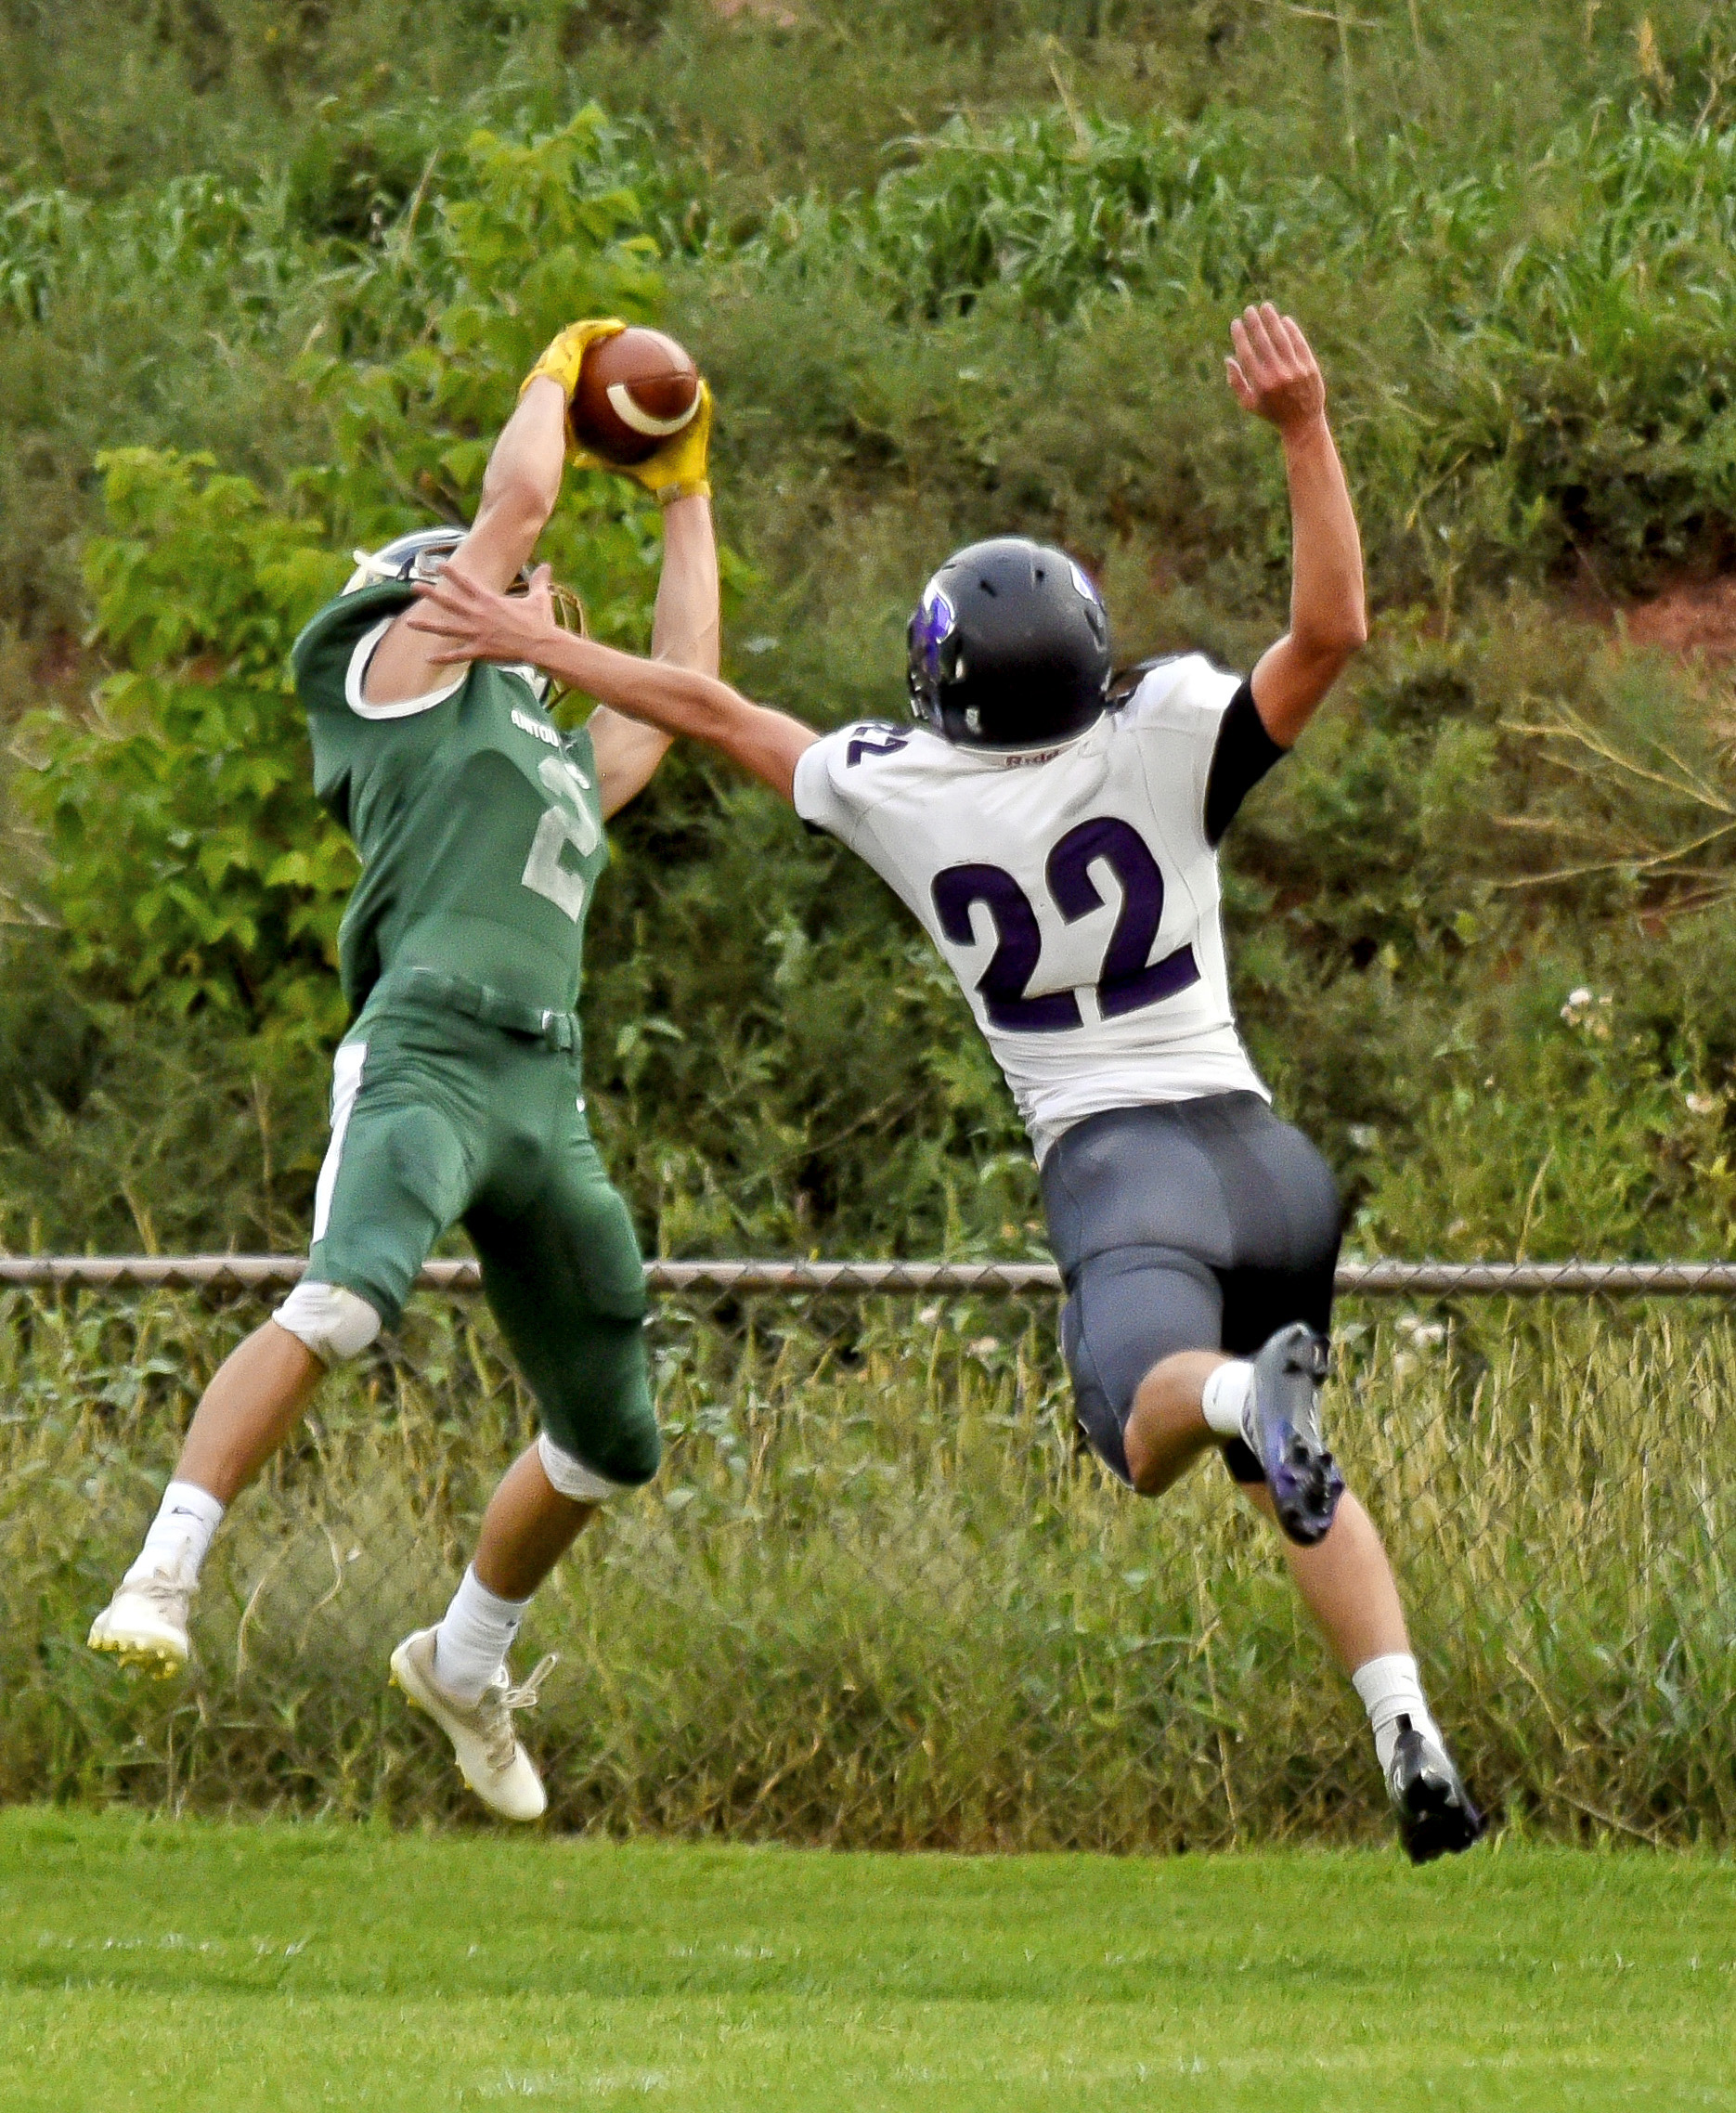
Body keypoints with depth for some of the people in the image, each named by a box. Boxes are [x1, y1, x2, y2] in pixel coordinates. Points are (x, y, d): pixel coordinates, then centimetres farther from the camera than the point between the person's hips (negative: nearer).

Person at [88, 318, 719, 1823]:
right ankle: (162, 1579, -36)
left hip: (547, 1101, 8)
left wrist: (687, 498, 48)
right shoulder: (398, 673, 12)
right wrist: (558, 376, 26)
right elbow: (520, 506, 9)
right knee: (346, 1304, -33)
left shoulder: (566, 769, 32)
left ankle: (466, 1663, 33)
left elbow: (682, 686, 44)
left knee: (612, 1442, 12)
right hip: (431, 1059, -8)